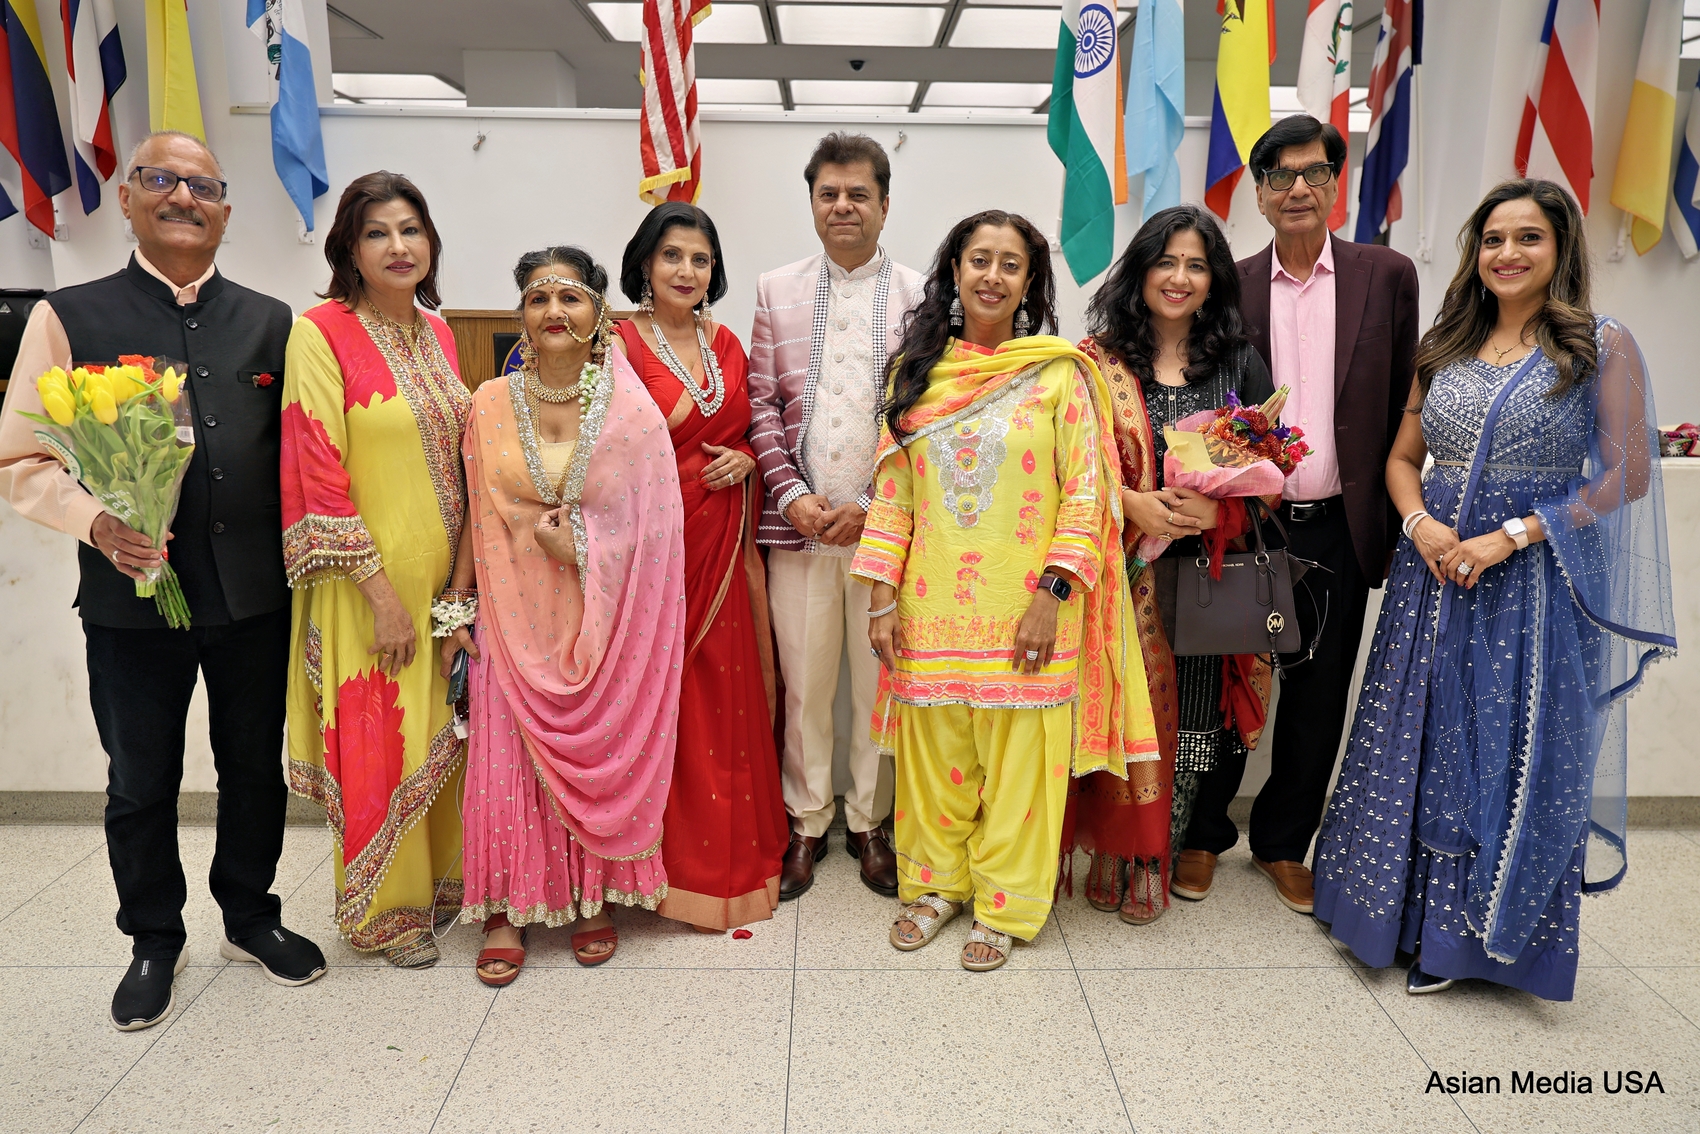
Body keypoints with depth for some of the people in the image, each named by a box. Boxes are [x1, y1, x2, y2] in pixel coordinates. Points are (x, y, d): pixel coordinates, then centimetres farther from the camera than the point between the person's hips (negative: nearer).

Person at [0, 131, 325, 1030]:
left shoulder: (269, 322, 7)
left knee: (255, 767, 15)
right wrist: (95, 521, -20)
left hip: (254, 594, 2)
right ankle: (154, 941, 34)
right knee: (140, 783, 13)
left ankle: (251, 917, 36)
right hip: (132, 595, -1)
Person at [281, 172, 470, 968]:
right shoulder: (322, 332, -12)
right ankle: (382, 911, 24)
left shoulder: (436, 333, 8)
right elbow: (320, 475, -15)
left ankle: (438, 875, 35)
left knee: (443, 730, 15)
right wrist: (380, 590, -17)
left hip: (445, 573, 6)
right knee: (377, 741, 5)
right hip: (370, 580, -6)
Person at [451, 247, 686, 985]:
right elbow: (478, 515, 5)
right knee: (507, 757, 2)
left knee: (600, 756, 6)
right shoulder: (491, 405, 2)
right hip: (514, 613, 1)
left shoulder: (631, 410, -4)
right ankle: (506, 911, 17)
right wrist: (457, 609, 4)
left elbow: (653, 529, -2)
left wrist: (583, 550, -12)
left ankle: (596, 900, 24)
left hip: (602, 618, -1)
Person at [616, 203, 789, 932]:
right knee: (665, 690, -1)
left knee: (728, 693, 9)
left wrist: (744, 459, -1)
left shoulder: (727, 345, 12)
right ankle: (676, 862, 14)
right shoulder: (621, 343, -5)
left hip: (723, 539, 5)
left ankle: (737, 851, 25)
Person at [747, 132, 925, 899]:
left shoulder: (917, 296, 4)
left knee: (881, 680, 7)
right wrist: (793, 493, -6)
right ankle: (806, 822, 23)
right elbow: (761, 404, 6)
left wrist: (872, 505, -9)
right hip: (798, 520, 1)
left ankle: (870, 823, 24)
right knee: (803, 679, 6)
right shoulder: (777, 291, 10)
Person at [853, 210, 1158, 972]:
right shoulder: (917, 369, 6)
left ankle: (1004, 903, 25)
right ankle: (937, 883, 33)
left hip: (1023, 611, -2)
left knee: (1017, 758, 6)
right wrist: (882, 596, 1)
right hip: (931, 607, 3)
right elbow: (892, 489, 6)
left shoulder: (1060, 374, -2)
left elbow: (1087, 493, -5)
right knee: (934, 753, 13)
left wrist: (1052, 595, -12)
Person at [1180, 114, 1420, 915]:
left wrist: (1393, 522, 0)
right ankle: (1204, 834, 26)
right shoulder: (1229, 288, 2)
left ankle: (1283, 843, 28)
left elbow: (1401, 410, 4)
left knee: (1318, 697, 11)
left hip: (1337, 527, 1)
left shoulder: (1386, 276, 3)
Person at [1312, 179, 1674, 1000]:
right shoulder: (1444, 346, 10)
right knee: (1421, 742, 10)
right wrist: (1420, 524, -8)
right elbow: (1402, 457, 12)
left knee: (1513, 754, 5)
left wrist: (1513, 536, -16)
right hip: (1435, 570, 4)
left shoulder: (1602, 347, -3)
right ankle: (1412, 913, 27)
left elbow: (1626, 476, -6)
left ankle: (1473, 933, 22)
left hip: (1534, 583, -4)